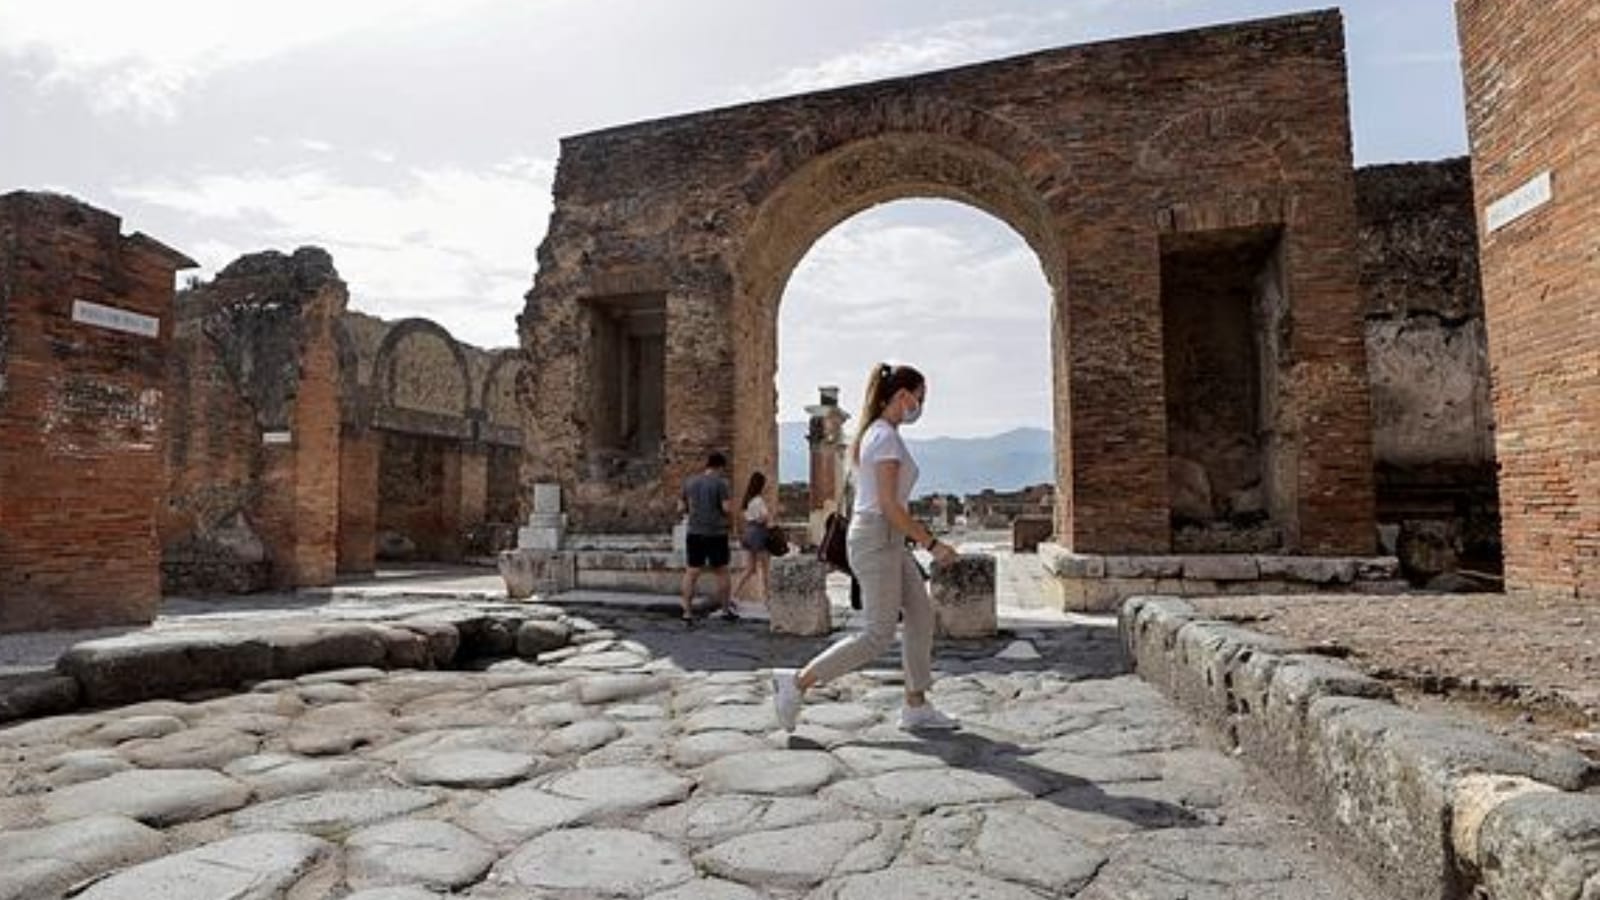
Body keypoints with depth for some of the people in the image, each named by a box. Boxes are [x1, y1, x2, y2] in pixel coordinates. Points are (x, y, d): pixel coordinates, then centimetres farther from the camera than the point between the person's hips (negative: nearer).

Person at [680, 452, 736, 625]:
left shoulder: (689, 482, 9)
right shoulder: (720, 482, -8)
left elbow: (682, 507, 14)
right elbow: (727, 508, -13)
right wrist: (730, 499, 7)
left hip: (695, 532, 4)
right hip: (716, 533, -3)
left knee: (691, 572, 2)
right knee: (721, 572, 10)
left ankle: (687, 612, -4)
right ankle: (726, 610, 19)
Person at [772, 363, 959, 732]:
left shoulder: (875, 433, 14)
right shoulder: (887, 438, -16)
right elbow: (889, 505, -21)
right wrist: (932, 544, -17)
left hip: (884, 541, 10)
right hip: (877, 540, -10)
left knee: (921, 616, 11)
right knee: (879, 635, -6)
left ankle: (916, 707, 17)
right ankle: (798, 681, -1)